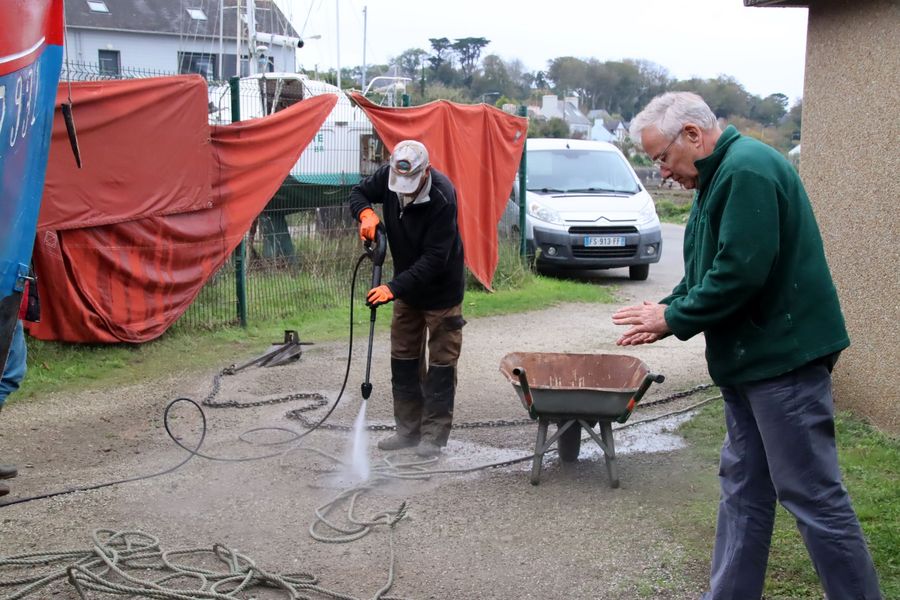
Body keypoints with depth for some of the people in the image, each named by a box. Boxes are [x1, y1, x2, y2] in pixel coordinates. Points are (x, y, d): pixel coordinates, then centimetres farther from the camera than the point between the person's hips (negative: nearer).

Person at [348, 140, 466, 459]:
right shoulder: (388, 175, -14)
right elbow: (358, 192, 6)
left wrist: (393, 287, -33)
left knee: (441, 364, 0)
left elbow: (434, 259, -30)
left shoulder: (442, 197, -30)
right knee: (403, 360, 11)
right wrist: (366, 213, -18)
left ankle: (433, 435, 9)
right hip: (406, 287, 6)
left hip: (441, 290, -6)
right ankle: (408, 430, 21)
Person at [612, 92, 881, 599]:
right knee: (744, 488, 15)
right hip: (750, 358, 11)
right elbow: (708, 271, 20)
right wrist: (666, 311, 4)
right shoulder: (720, 175, 16)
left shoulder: (748, 170, -17)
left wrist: (673, 317, -13)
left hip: (783, 356, -11)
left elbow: (741, 272, -25)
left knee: (812, 493, -4)